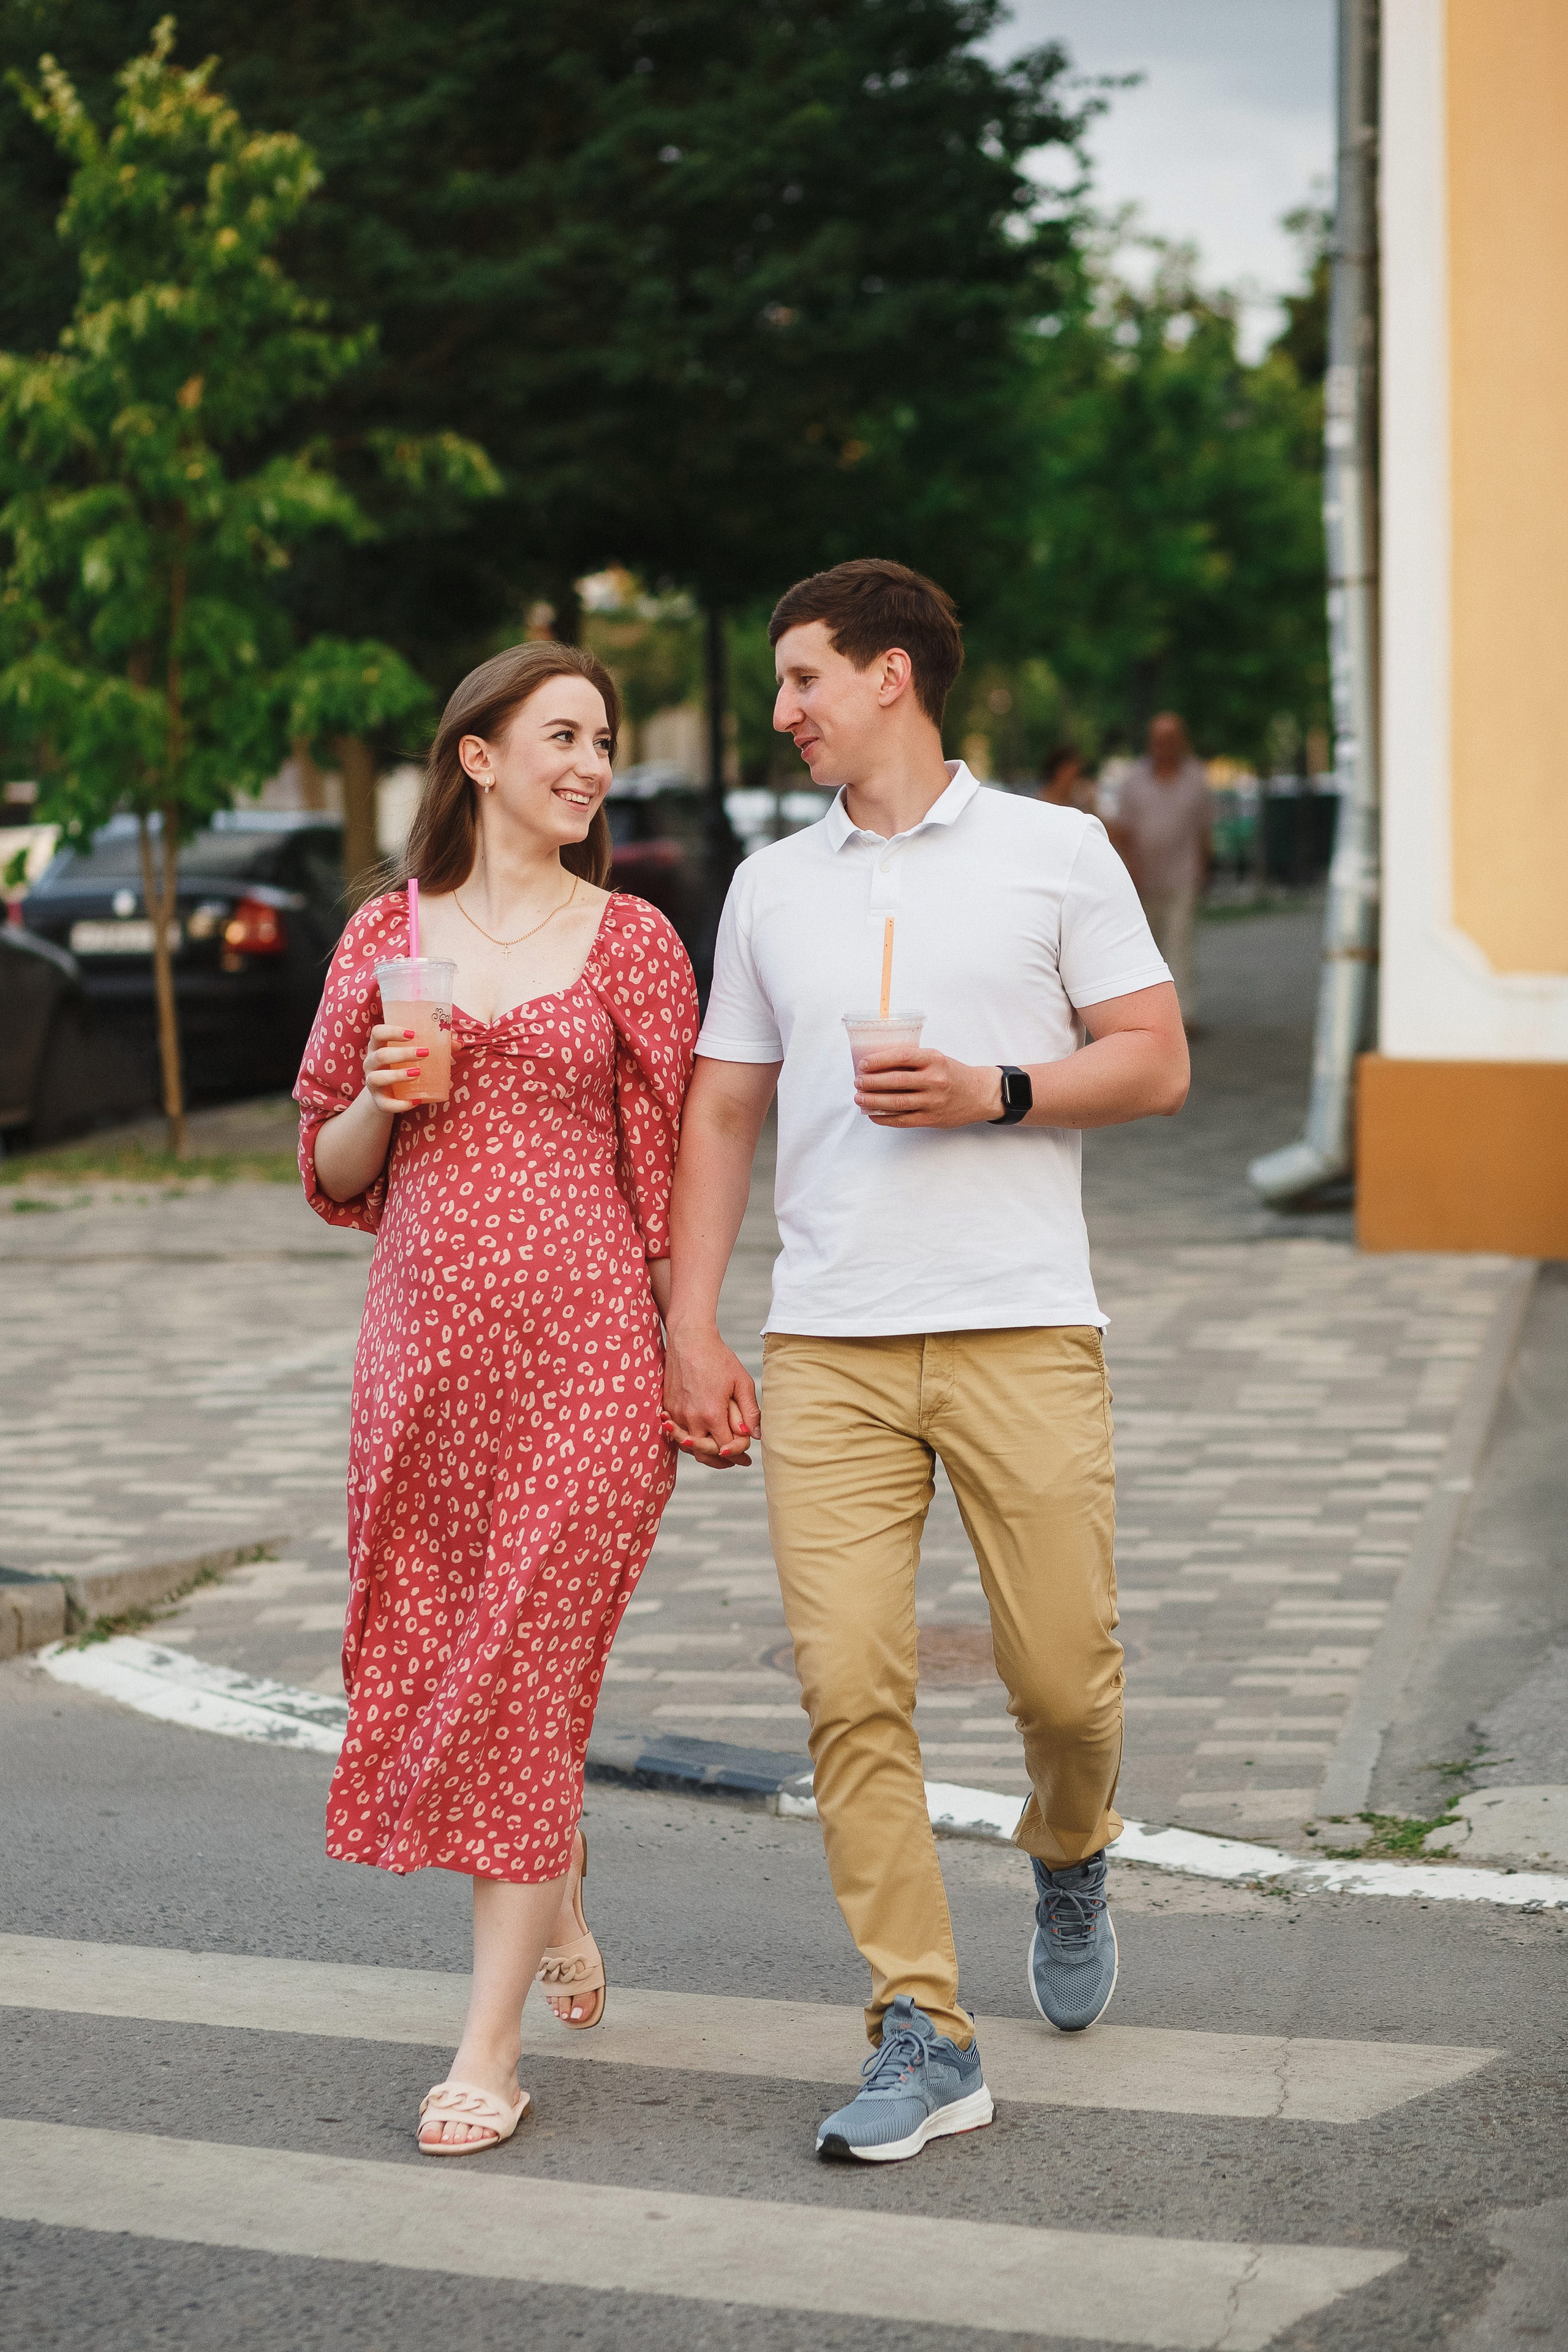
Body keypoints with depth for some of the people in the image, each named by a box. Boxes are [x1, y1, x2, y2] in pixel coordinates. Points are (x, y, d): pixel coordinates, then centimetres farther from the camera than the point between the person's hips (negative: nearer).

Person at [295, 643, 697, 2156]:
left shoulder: (630, 943, 2)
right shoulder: (386, 937, 8)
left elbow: (669, 1168, 3)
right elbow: (331, 1172, 13)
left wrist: (693, 1348, -1)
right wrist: (381, 1098, -7)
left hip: (584, 1343, -3)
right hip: (425, 1337, 3)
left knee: (526, 1662, -5)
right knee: (424, 1659, 10)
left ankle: (492, 2040, 1)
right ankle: (561, 1911, 38)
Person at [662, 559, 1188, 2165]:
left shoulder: (1056, 853, 6)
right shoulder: (771, 886, 16)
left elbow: (1156, 1064, 4)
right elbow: (721, 1112, 16)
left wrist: (993, 1094, -12)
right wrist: (691, 1334, 8)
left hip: (1022, 1328, -2)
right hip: (826, 1350, 3)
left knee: (1063, 1673, -1)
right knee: (848, 1686, -7)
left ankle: (1067, 1863, 34)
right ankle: (922, 2039, 0)